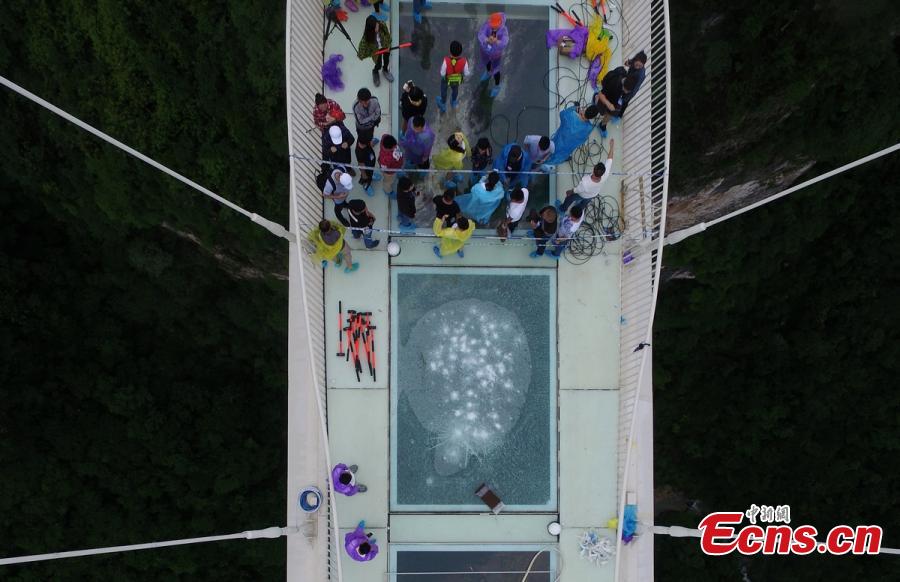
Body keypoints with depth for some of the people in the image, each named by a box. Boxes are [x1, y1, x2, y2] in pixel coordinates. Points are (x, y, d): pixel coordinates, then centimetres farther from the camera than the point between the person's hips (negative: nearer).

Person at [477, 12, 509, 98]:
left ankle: (497, 86, 49)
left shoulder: (504, 30, -37)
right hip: (485, 49, 3)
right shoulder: (486, 26, -32)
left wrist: (496, 41, -73)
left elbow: (504, 42, -51)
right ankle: (488, 72, 71)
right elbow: (481, 36, -46)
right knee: (486, 62, 34)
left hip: (496, 53, -3)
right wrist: (488, 40, -68)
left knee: (495, 70, 18)